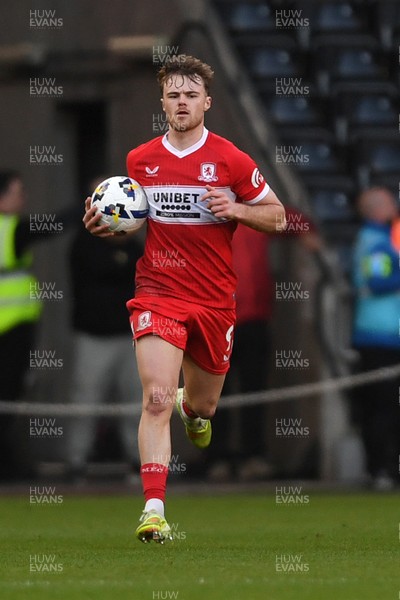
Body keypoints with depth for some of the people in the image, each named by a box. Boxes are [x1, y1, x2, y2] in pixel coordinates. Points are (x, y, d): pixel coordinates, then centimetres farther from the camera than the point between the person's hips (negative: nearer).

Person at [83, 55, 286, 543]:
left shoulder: (230, 160, -4)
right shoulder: (139, 160, 4)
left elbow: (278, 217, 3)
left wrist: (236, 210, -15)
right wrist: (104, 224, -1)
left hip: (214, 300, 1)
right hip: (158, 294, -1)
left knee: (202, 404, 16)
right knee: (157, 399, -19)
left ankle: (193, 407, 56)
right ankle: (153, 508, -21)